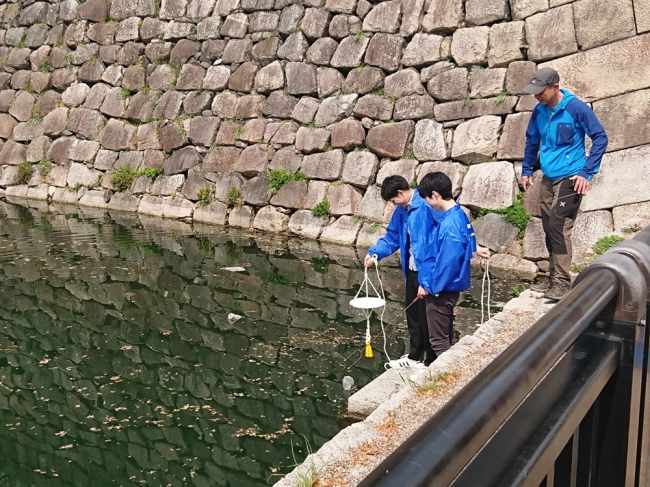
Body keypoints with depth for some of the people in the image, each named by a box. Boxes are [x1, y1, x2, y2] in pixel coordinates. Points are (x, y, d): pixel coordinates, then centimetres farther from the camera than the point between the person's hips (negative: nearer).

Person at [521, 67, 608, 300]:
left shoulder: (576, 108, -13)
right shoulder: (539, 111, 4)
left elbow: (600, 138, -9)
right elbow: (532, 141, 19)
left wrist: (587, 172, -13)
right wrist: (526, 170, 16)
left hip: (570, 178, -6)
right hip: (548, 178, 6)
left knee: (558, 226, -15)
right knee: (549, 229, 9)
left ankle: (562, 282, -10)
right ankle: (553, 277, 19)